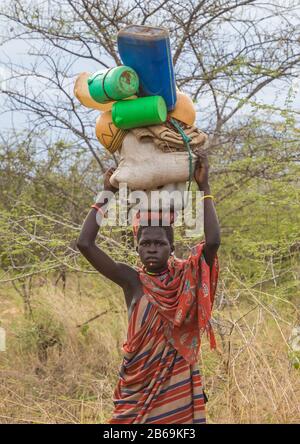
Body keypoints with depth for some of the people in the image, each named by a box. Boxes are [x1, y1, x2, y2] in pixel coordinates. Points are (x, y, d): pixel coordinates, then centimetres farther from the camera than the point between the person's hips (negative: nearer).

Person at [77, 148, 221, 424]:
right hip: (139, 382, 0)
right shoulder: (131, 280, -2)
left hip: (178, 381, 0)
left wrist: (204, 187, -15)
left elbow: (213, 241, -19)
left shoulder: (186, 276, -2)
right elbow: (84, 243, -10)